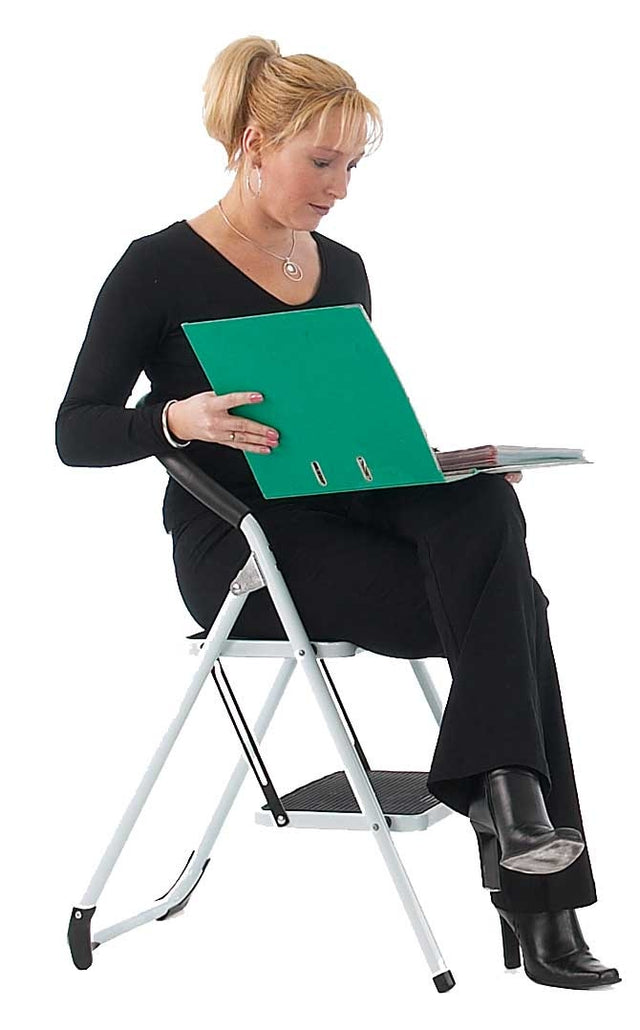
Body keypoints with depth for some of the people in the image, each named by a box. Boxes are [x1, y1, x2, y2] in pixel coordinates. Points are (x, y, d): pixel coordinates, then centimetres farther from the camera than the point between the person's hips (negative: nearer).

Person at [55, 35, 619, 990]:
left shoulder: (343, 270, 12)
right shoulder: (161, 269, -6)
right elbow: (77, 433, -9)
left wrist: (459, 467, -2)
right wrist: (180, 418, -29)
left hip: (343, 517, 6)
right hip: (240, 547, -6)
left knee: (484, 515, -28)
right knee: (506, 601, -24)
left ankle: (510, 804, -31)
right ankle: (537, 891, -23)